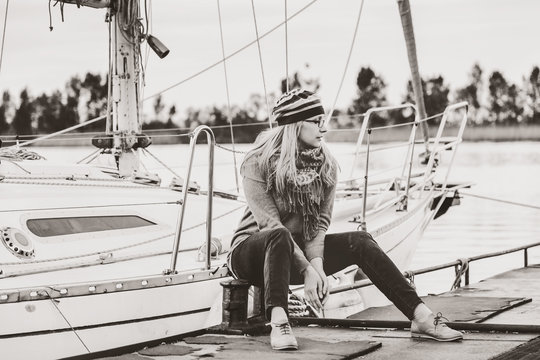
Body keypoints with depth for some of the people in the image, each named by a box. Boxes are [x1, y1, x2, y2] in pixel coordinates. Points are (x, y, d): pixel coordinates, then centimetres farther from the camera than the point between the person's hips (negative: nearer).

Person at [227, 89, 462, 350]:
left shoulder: (326, 166, -1)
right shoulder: (258, 164, -16)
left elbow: (320, 222, -6)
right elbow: (270, 224, -23)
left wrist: (316, 264, -25)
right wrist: (307, 271, -31)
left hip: (297, 251, 5)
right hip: (252, 251, -5)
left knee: (359, 241, -17)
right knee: (280, 237, -38)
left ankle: (421, 318, -23)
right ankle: (278, 323, -48)